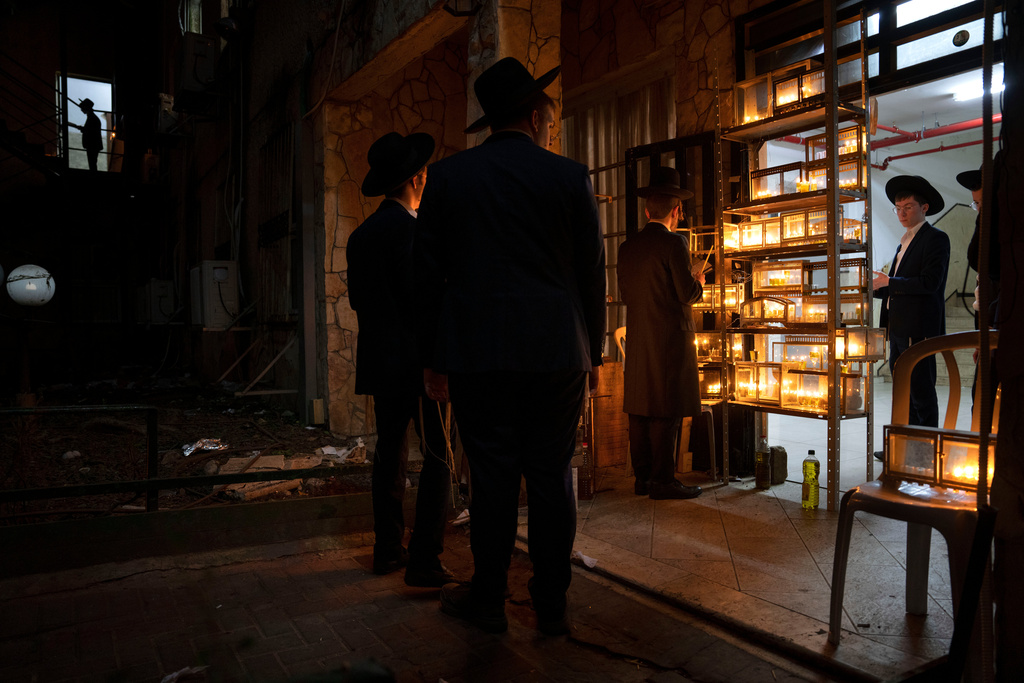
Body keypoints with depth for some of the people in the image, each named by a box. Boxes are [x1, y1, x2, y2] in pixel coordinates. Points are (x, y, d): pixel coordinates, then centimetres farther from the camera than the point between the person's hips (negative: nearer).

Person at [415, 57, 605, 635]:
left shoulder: (447, 175, 5)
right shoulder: (570, 177, 2)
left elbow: (428, 273, 5)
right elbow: (592, 273, 4)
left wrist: (434, 358, 10)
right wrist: (594, 353, 13)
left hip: (478, 352, 1)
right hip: (558, 352, 0)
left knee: (492, 477, 7)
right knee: (551, 477, 8)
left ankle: (488, 599, 19)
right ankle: (552, 605, 18)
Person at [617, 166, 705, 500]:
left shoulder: (627, 246, 9)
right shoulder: (674, 243, -10)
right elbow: (687, 294, -13)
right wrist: (698, 282, 9)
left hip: (637, 341, 7)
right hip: (671, 338, -6)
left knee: (640, 410, 9)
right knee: (666, 412, -2)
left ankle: (642, 477, 16)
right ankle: (663, 480, 3)